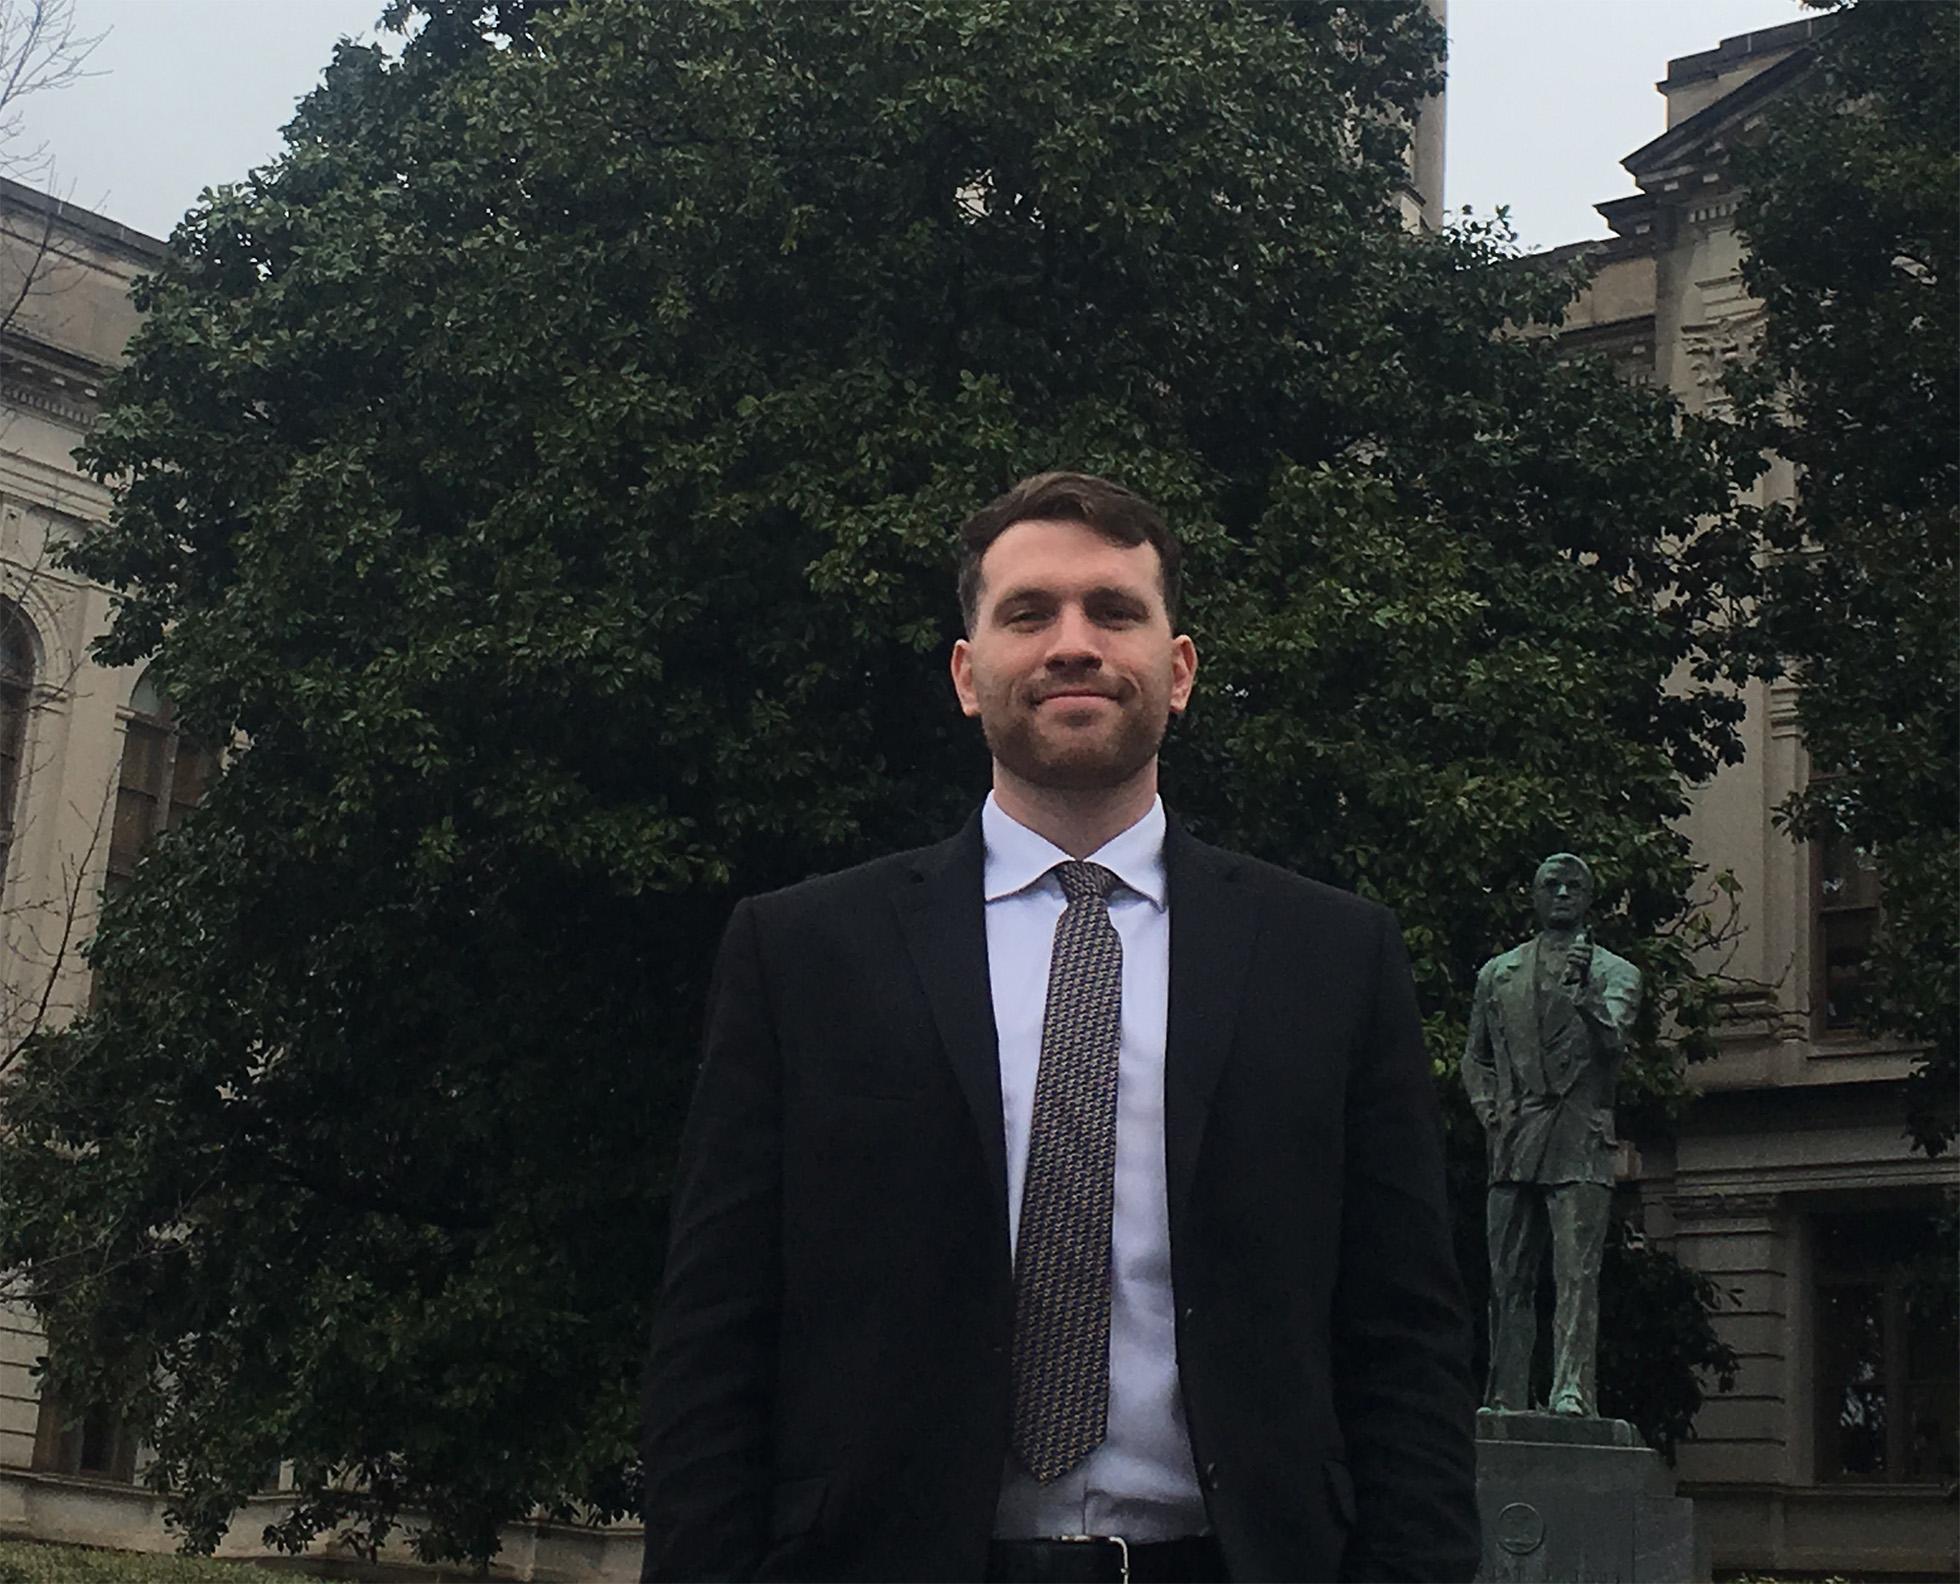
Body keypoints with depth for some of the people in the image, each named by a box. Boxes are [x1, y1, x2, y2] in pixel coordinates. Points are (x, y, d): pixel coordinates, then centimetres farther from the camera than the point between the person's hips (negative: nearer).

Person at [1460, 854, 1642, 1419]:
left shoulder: (1614, 972, 10)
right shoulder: (1497, 974, 19)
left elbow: (1612, 1043, -7)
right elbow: (1475, 1057, 24)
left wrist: (1586, 993, -25)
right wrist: (1489, 1110, 7)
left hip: (1579, 1143, -3)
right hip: (1513, 1144, 3)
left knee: (1577, 1274, -12)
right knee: (1508, 1279, 2)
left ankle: (1572, 1392, -17)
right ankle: (1506, 1399, 5)